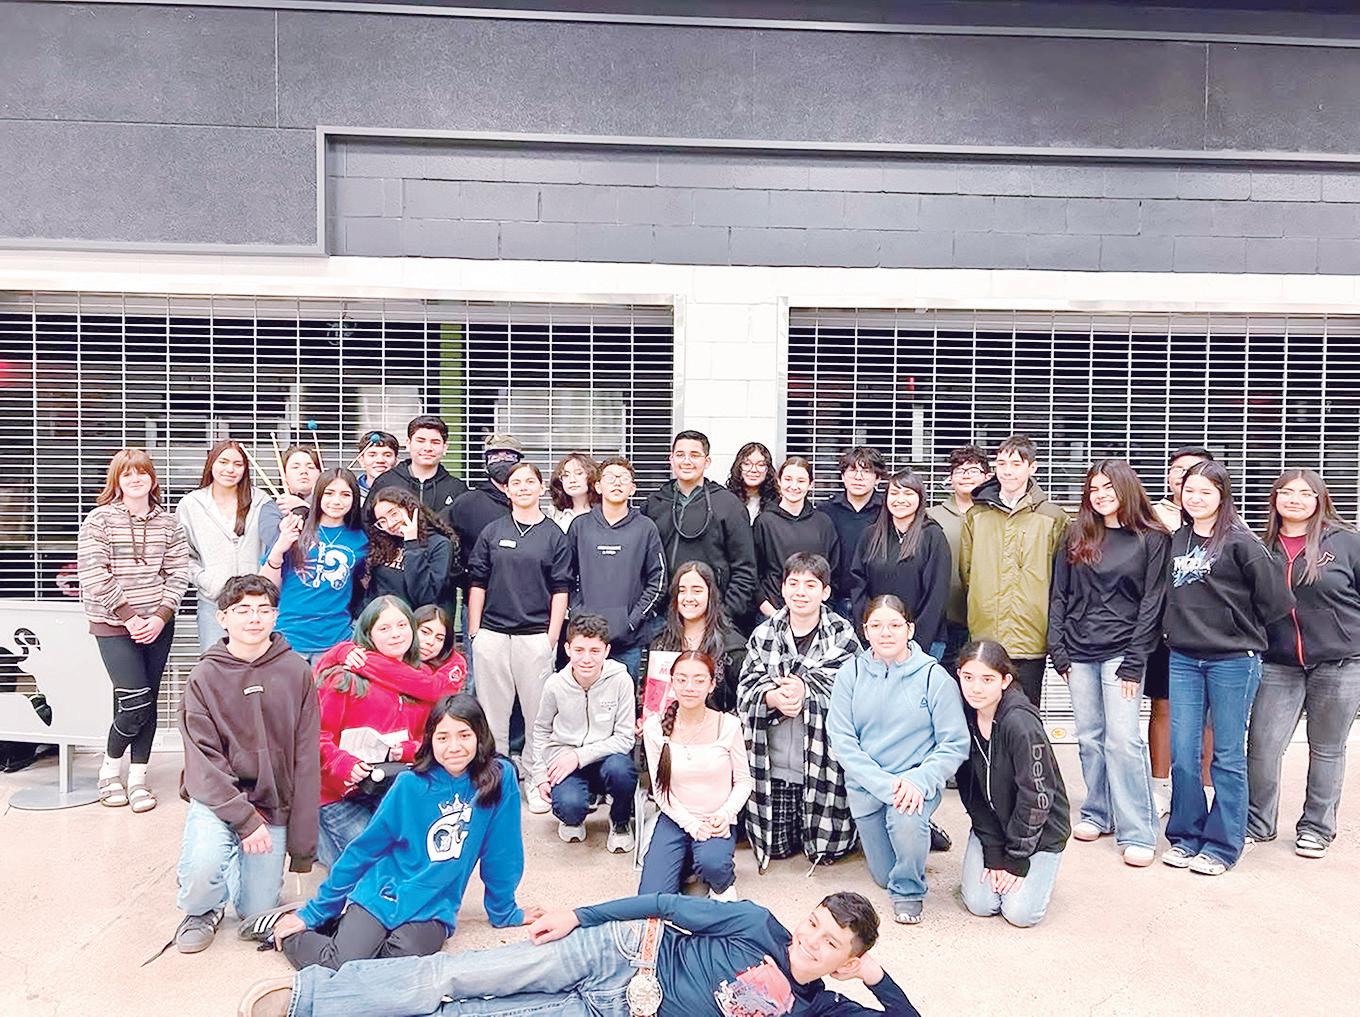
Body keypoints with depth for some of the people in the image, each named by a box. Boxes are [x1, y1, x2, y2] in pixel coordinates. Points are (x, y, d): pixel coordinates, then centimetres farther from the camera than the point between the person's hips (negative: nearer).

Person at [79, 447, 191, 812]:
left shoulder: (168, 523, 6)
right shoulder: (100, 520, -4)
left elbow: (178, 574, 3)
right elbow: (94, 576, -10)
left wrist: (160, 617, -9)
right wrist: (129, 616, -14)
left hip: (157, 626, 4)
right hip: (114, 625, -3)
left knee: (148, 702, 6)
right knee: (135, 703, -9)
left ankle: (138, 778, 17)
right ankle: (110, 766, 16)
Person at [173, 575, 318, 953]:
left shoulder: (296, 672, -4)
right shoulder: (205, 677, -6)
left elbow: (306, 761, -3)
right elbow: (204, 761, -10)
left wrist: (302, 842, -4)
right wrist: (245, 818, -21)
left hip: (273, 805, 1)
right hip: (216, 797, -1)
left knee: (257, 912, 2)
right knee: (203, 866, -29)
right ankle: (202, 910, 7)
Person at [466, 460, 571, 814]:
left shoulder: (554, 536, 5)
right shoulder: (492, 532, 8)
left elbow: (560, 590, 3)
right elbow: (477, 582, 9)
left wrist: (552, 637, -3)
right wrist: (474, 631, 4)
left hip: (536, 635, -1)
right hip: (492, 634, 1)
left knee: (538, 711, 3)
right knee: (492, 710, 7)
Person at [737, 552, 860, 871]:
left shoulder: (842, 634, -1)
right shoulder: (764, 634, 6)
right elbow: (745, 688, 1)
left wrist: (805, 689, -24)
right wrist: (771, 696, -19)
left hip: (823, 758, -2)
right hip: (773, 761, 3)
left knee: (825, 848, 5)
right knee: (776, 845, 8)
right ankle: (778, 846, 39)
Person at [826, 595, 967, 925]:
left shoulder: (934, 676, -11)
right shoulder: (851, 672, -7)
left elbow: (955, 745, -9)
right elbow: (842, 740, -10)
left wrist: (919, 781, -25)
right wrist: (884, 784, -22)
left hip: (917, 779, -2)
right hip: (866, 782, 3)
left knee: (906, 822, -35)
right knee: (884, 875, 13)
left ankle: (909, 891, -3)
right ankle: (920, 831, 47)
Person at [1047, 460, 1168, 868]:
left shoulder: (1152, 539, 0)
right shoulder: (1076, 537, 10)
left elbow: (1152, 603, -4)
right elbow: (1059, 595, 10)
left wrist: (1134, 663, -10)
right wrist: (1058, 649, 2)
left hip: (1121, 651, -4)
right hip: (1079, 652, 4)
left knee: (1123, 739, -9)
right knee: (1089, 738, 9)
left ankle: (1137, 833, -2)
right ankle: (1097, 814, 22)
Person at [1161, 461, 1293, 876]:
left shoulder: (1239, 541, -9)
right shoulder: (1176, 541, 8)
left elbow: (1275, 598, -10)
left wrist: (1244, 628, 2)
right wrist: (1180, 628, 7)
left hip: (1233, 660, -5)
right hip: (1184, 659, 5)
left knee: (1228, 756, 5)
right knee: (1183, 753, 7)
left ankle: (1222, 845, 15)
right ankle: (1185, 836, 20)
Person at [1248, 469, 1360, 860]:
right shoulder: (1264, 547, 4)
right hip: (1279, 666, 2)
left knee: (1327, 750, 11)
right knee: (1261, 747, -1)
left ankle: (1316, 828, 26)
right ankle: (1258, 823, 18)